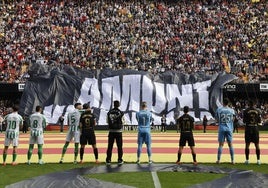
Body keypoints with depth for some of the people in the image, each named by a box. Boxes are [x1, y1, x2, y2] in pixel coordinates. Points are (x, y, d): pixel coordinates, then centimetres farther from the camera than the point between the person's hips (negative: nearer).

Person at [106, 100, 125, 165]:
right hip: (118, 131, -2)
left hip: (111, 131, 2)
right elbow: (123, 122, -4)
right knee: (119, 146, 7)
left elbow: (107, 121, 5)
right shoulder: (121, 113, -8)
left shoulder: (109, 112, -1)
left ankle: (108, 160, 11)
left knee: (110, 146, 8)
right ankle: (120, 160, 9)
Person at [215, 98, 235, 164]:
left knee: (221, 144, 4)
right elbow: (232, 119, 7)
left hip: (222, 128, -1)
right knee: (230, 144, 7)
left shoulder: (219, 109, -2)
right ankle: (232, 160, 8)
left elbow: (217, 119, 4)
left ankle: (218, 160, 3)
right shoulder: (231, 110, 2)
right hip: (229, 128, 1)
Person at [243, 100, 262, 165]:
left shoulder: (246, 111, -5)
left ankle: (247, 160, 5)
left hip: (248, 128, -1)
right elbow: (260, 121, 2)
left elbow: (244, 121, -5)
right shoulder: (257, 111, 1)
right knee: (257, 144, 7)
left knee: (247, 144, 4)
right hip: (255, 128, 1)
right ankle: (258, 160, 7)